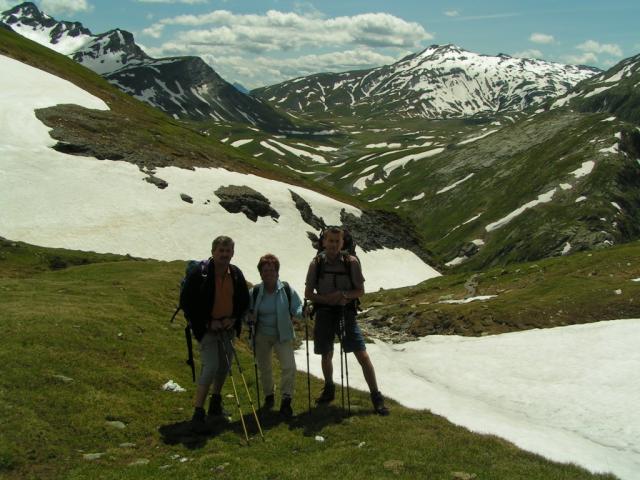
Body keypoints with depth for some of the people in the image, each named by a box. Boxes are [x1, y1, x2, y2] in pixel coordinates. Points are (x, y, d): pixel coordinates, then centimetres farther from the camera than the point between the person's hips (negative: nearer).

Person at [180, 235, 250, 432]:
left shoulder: (236, 274, 0)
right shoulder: (199, 273, -16)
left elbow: (244, 300, 12)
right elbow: (186, 302, -12)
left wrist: (234, 319, -6)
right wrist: (207, 322, -16)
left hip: (227, 328, 6)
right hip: (206, 328, -6)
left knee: (224, 366, 15)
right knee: (211, 366, -16)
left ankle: (215, 404, 36)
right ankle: (198, 414, -10)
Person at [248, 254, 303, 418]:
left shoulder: (287, 290, -9)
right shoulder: (255, 292, -5)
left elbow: (298, 307, -3)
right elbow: (247, 311, 7)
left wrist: (296, 314, -25)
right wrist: (250, 317, -15)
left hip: (283, 336, -2)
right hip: (262, 336, 2)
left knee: (289, 366, -15)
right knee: (264, 367, 14)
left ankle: (286, 400, -4)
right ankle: (268, 395, 38)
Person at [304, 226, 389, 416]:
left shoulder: (351, 262, -5)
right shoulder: (316, 263, -1)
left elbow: (360, 291, -1)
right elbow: (308, 294, 2)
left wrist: (344, 295, -20)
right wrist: (327, 298, -15)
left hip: (346, 313, -2)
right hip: (324, 313, 2)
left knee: (362, 355, -8)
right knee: (326, 355, 15)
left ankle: (376, 396, 1)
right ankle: (329, 390, 38)